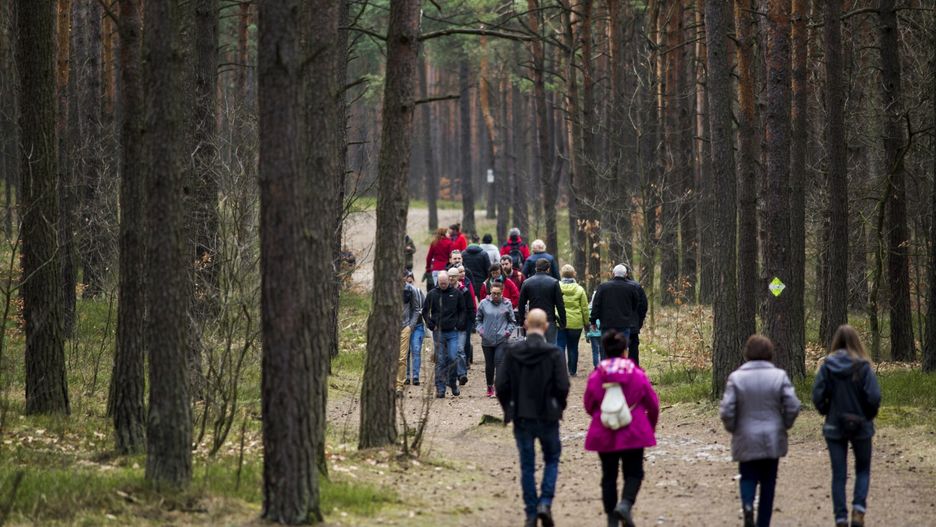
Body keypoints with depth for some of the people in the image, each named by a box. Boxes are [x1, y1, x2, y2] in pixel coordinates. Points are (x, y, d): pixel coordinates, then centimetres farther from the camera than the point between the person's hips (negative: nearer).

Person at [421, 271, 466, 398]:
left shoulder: (456, 294, 3)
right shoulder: (432, 294, 3)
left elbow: (462, 310, 12)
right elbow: (425, 311, 11)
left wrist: (460, 324, -2)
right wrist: (430, 324, -1)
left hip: (453, 332, 0)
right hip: (438, 332, 0)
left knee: (452, 358, -7)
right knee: (440, 360, 0)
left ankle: (453, 384, 10)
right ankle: (440, 388, 2)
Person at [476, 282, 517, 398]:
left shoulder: (507, 304, 2)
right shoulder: (484, 304, 4)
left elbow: (512, 321, 11)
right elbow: (478, 319, 15)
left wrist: (508, 330, -4)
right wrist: (480, 329, -1)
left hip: (501, 340, -2)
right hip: (487, 340, 2)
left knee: (499, 362, -16)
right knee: (489, 365, 10)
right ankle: (490, 387, 24)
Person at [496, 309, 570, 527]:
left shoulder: (512, 352, -5)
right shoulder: (553, 353, -11)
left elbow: (501, 386, -5)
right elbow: (563, 386, -12)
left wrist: (508, 408, 11)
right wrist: (559, 406, 7)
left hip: (521, 417, 2)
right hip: (547, 417, -2)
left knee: (527, 465, 10)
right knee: (552, 460, 15)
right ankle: (545, 502, -3)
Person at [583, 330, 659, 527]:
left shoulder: (596, 375, -5)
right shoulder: (637, 374, -6)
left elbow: (588, 405, 5)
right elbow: (653, 404, 3)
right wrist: (651, 425, 22)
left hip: (604, 435, 1)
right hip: (632, 435, -1)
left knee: (609, 475, 11)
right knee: (633, 473, 8)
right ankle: (626, 503, -19)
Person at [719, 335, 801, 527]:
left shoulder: (736, 378, -8)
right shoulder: (779, 376, -6)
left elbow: (727, 411, -12)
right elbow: (793, 407, -9)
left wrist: (732, 429, 6)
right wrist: (784, 426, 8)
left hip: (746, 439, -1)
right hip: (773, 439, 1)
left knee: (748, 477, 12)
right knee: (768, 482, 12)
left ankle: (747, 504, -19)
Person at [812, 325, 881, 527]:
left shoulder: (827, 366, -7)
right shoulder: (863, 366, -12)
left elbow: (817, 396, -9)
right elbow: (874, 396, -15)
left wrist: (826, 412, 10)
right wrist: (869, 415, 4)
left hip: (834, 427, 1)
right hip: (861, 426, -1)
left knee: (838, 474, 8)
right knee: (863, 470, 16)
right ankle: (858, 509, -4)